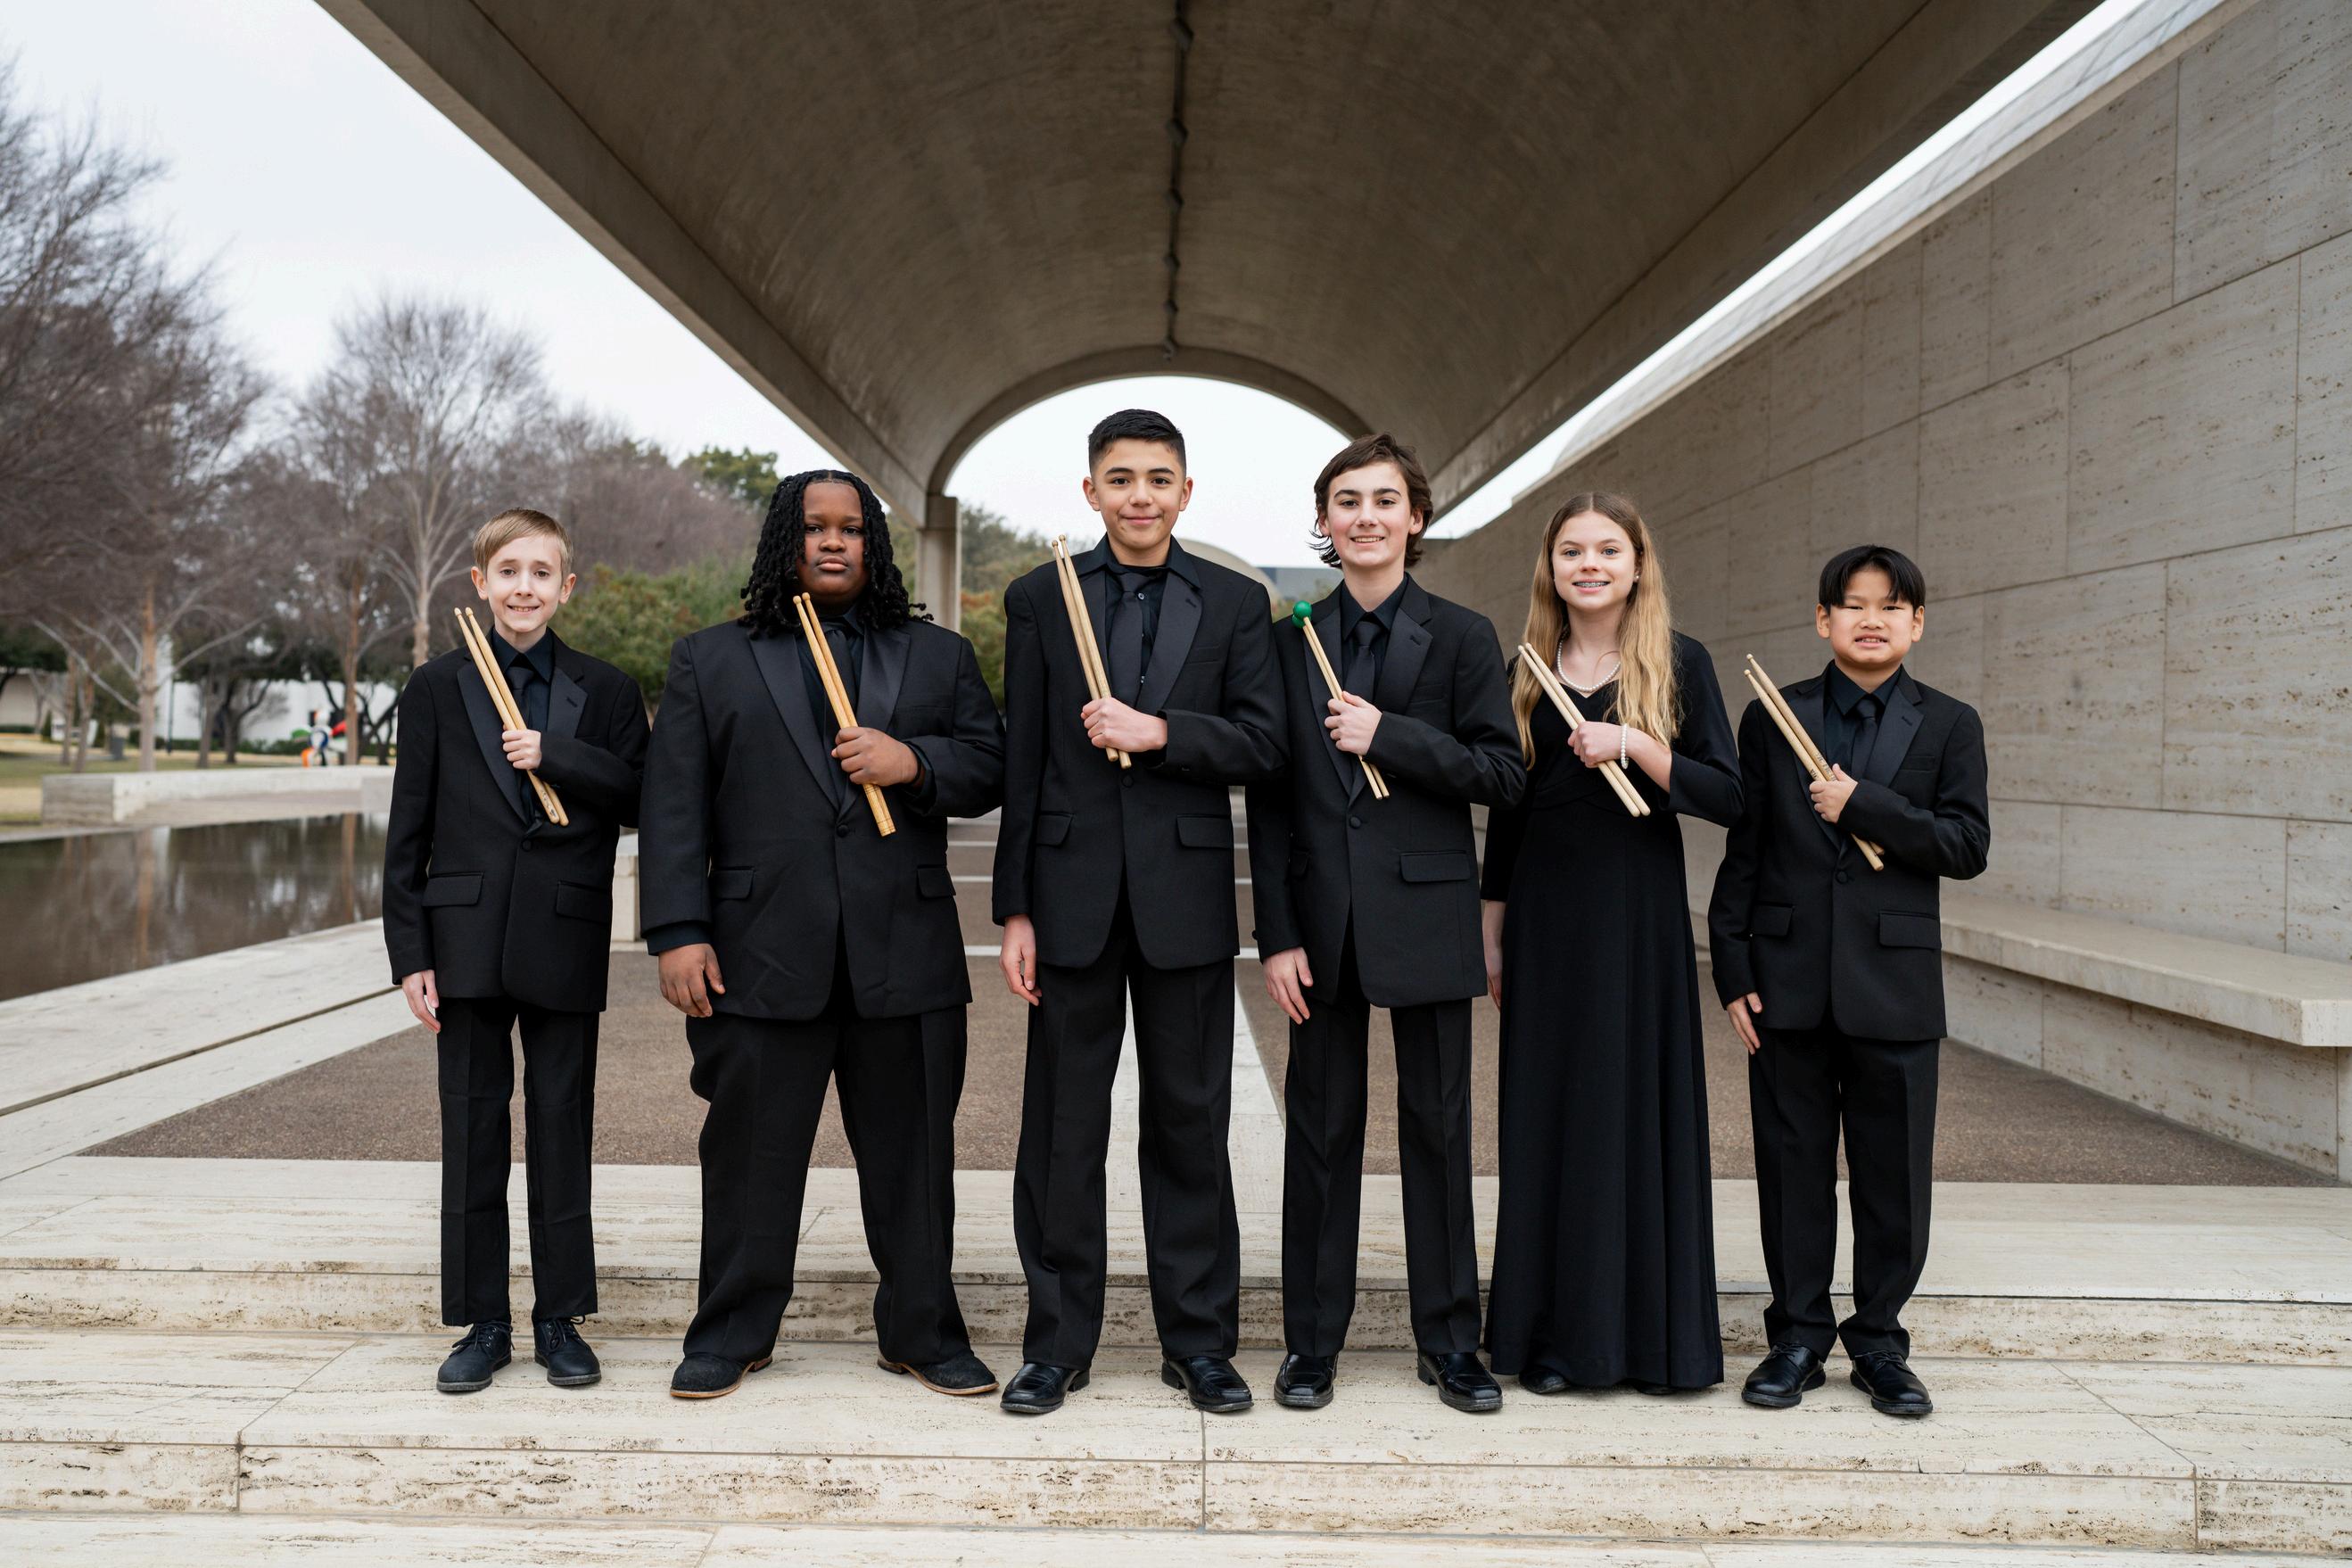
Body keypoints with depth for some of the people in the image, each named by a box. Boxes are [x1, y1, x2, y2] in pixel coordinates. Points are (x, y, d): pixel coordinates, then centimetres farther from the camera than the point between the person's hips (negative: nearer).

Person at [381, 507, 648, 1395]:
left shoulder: (604, 692, 6)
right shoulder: (436, 689, 5)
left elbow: (640, 800, -3)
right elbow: (409, 830, 3)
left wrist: (554, 755, -15)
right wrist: (410, 953, -2)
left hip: (565, 943, 0)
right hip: (468, 942, 0)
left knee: (562, 1130, 7)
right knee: (472, 1131, 6)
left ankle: (559, 1318, 18)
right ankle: (483, 1322, 18)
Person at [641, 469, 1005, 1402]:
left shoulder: (939, 657, 14)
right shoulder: (710, 661, 10)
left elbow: (991, 769, 9)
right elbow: (674, 807, 3)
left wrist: (915, 761, -11)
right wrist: (679, 933, -6)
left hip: (906, 956, 1)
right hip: (761, 957, -1)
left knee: (912, 1156, 7)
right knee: (751, 1156, 7)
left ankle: (923, 1333, 21)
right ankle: (731, 1334, 23)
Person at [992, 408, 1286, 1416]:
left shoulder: (1235, 604, 6)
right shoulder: (1038, 600, 7)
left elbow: (1263, 744, -1)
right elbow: (1021, 763, 3)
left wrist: (1160, 731, -16)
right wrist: (1015, 908, -1)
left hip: (1185, 896, 0)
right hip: (1074, 894, 0)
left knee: (1190, 1124, 7)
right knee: (1061, 1127, 6)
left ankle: (1198, 1342, 20)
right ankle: (1058, 1341, 19)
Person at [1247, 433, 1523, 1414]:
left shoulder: (1462, 637, 2)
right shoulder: (1290, 641, 6)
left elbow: (1502, 773, -4)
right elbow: (1269, 799, 3)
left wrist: (1389, 735, -16)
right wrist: (1277, 934, -3)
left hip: (1425, 913, -1)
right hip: (1323, 917, 1)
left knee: (1438, 1128, 7)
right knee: (1322, 1129, 8)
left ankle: (1449, 1341, 20)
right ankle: (1313, 1341, 19)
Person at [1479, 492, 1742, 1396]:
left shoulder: (1678, 663, 1)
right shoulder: (1529, 672, 9)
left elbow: (1728, 796, -5)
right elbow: (1507, 810, 11)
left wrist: (1637, 744, -19)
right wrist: (1492, 935, 9)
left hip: (1640, 915, -2)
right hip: (1546, 918, 3)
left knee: (1643, 1107, 1)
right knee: (1548, 1115, 5)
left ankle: (1655, 1336, 14)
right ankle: (1555, 1334, 15)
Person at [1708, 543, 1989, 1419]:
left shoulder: (1948, 726, 5)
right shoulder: (1773, 719, 5)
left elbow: (1967, 846, -4)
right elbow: (1742, 853, 3)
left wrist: (1863, 806, -14)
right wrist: (1733, 972, -2)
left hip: (1894, 983, 0)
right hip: (1789, 979, 0)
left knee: (1894, 1174, 6)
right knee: (1793, 1168, 7)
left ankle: (1880, 1341, 21)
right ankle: (1798, 1337, 20)